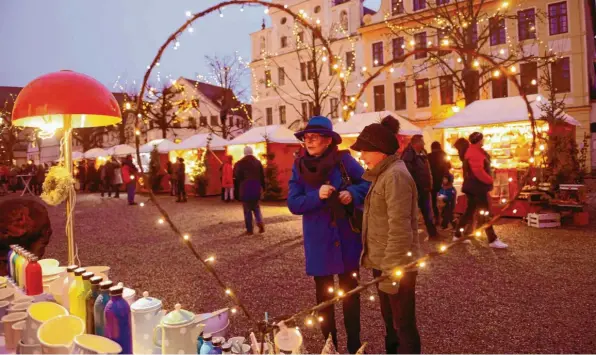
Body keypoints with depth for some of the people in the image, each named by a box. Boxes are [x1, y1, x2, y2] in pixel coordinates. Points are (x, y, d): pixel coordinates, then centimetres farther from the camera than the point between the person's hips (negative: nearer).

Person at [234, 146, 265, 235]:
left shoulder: (240, 163, -6)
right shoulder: (258, 162, 5)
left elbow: (237, 176, -3)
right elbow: (262, 176, 6)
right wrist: (263, 187, 15)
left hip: (245, 189, -3)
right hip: (256, 188, 3)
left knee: (247, 209, 5)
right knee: (256, 207, 19)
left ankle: (249, 230, 5)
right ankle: (260, 222, -5)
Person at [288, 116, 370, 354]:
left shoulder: (344, 160, -7)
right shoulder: (300, 167, -3)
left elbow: (368, 183, -1)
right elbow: (293, 203, -8)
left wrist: (353, 193, -21)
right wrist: (317, 196, -24)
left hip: (347, 239, 0)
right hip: (319, 243, 1)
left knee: (350, 292, 15)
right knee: (324, 295, 14)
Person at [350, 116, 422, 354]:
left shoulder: (396, 176, -19)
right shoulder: (383, 174, 12)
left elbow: (399, 229, -25)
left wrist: (391, 270, -24)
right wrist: (381, 265, 17)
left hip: (397, 265, -10)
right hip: (383, 262, 10)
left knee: (404, 325, 3)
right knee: (391, 321, 23)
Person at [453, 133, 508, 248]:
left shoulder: (474, 150, 14)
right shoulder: (474, 153, -19)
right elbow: (478, 171, -26)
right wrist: (490, 180, -15)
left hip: (474, 186, 11)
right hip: (477, 187, -11)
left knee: (470, 211, 14)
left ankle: (458, 235, 19)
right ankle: (493, 240, -2)